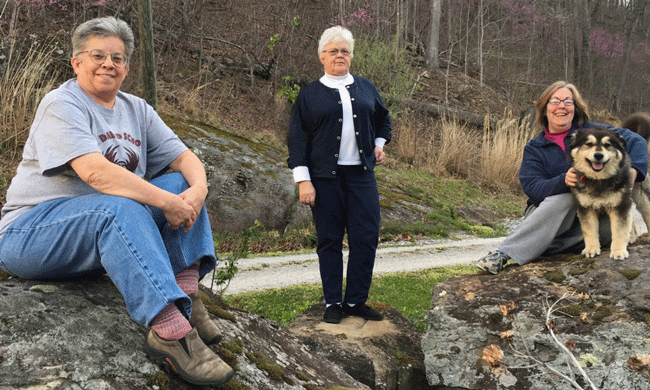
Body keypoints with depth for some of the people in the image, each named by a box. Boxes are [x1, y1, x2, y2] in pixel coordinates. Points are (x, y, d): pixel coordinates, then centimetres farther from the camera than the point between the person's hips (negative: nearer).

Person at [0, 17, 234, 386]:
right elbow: (95, 172, -26)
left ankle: (186, 296, -22)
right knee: (120, 207, -36)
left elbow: (184, 157, 5)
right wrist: (167, 202, -28)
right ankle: (171, 330, -45)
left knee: (184, 183, -7)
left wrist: (198, 190, -18)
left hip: (113, 225, 7)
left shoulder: (136, 109, 13)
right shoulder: (61, 104, -10)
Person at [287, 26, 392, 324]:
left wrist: (379, 143, 13)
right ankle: (333, 303, 15)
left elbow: (383, 119, 31)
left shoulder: (366, 88, 13)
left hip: (361, 175, 3)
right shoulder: (310, 94, 3)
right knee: (329, 241, 3)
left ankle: (356, 301, 12)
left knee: (366, 238, -1)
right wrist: (303, 180, -8)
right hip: (325, 178, -2)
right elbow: (297, 138, 0)